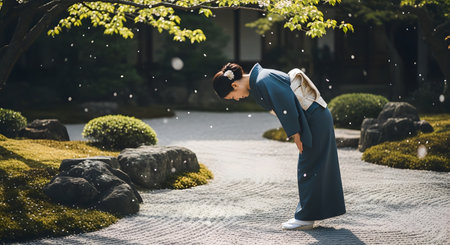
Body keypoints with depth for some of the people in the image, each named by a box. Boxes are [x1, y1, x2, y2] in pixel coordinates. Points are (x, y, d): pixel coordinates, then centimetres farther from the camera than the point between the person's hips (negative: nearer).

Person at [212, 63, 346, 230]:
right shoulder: (256, 81, 10)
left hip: (315, 121, -10)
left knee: (307, 168, -2)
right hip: (318, 119, 10)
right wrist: (296, 133, 15)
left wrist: (295, 134, -16)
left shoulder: (263, 82, -20)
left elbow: (287, 104, -23)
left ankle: (305, 218, 5)